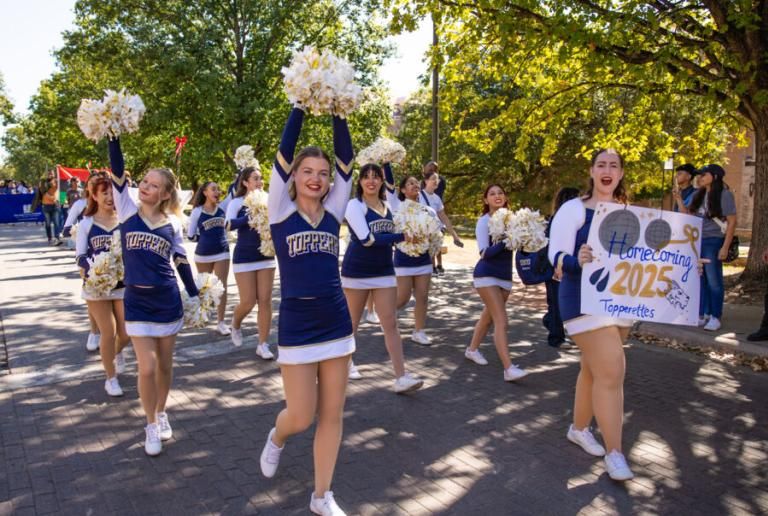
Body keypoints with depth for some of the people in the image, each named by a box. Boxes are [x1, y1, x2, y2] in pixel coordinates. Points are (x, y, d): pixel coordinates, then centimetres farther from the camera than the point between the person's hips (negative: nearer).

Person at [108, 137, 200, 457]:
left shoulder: (172, 223, 1)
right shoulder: (127, 210, -2)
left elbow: (182, 262, 9)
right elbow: (117, 171, -12)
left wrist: (195, 297, 9)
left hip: (168, 300, 1)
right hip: (137, 301, -1)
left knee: (165, 364, 12)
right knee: (147, 367, -5)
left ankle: (161, 414, 35)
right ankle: (151, 425, 16)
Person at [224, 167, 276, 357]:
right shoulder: (236, 202, -3)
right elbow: (230, 224, -19)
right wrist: (252, 215, -28)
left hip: (266, 256, 3)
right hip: (244, 257, -3)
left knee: (265, 301, 2)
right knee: (248, 302, -1)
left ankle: (263, 345, 11)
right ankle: (235, 325, 32)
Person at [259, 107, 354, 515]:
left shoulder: (333, 212, 5)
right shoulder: (281, 212, -2)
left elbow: (346, 159, -2)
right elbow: (283, 154, -10)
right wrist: (300, 106, -8)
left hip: (336, 322, 3)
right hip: (296, 325, -3)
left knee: (332, 413, 8)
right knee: (300, 416, 2)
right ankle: (276, 439, 39)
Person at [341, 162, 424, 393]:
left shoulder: (387, 206, 8)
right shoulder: (354, 205, -11)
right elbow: (366, 239, -21)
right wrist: (402, 237, -20)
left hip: (384, 271, 5)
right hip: (357, 271, -5)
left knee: (390, 323, -1)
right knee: (351, 322, 10)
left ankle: (401, 378, -2)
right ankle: (345, 362, 34)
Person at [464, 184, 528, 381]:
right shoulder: (484, 221, -11)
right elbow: (485, 252, -19)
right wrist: (505, 242, -32)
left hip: (505, 276, 6)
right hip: (486, 275, -6)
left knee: (488, 316, 19)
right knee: (501, 321, -12)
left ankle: (472, 349, 39)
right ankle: (509, 369, -14)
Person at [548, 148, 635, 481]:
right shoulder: (573, 209, -8)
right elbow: (556, 254, -14)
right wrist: (576, 260, -35)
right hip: (585, 300, -6)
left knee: (594, 368, 17)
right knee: (611, 373, -12)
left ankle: (579, 428, 35)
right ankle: (614, 452, 0)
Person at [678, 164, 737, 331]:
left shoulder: (725, 194, -7)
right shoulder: (698, 195, 10)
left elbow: (732, 222, -8)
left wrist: (725, 247, -14)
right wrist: (680, 201, 0)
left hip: (713, 242, -6)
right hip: (696, 240, 6)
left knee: (713, 281, 0)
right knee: (699, 280, 8)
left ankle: (715, 317, 9)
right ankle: (703, 315, 16)